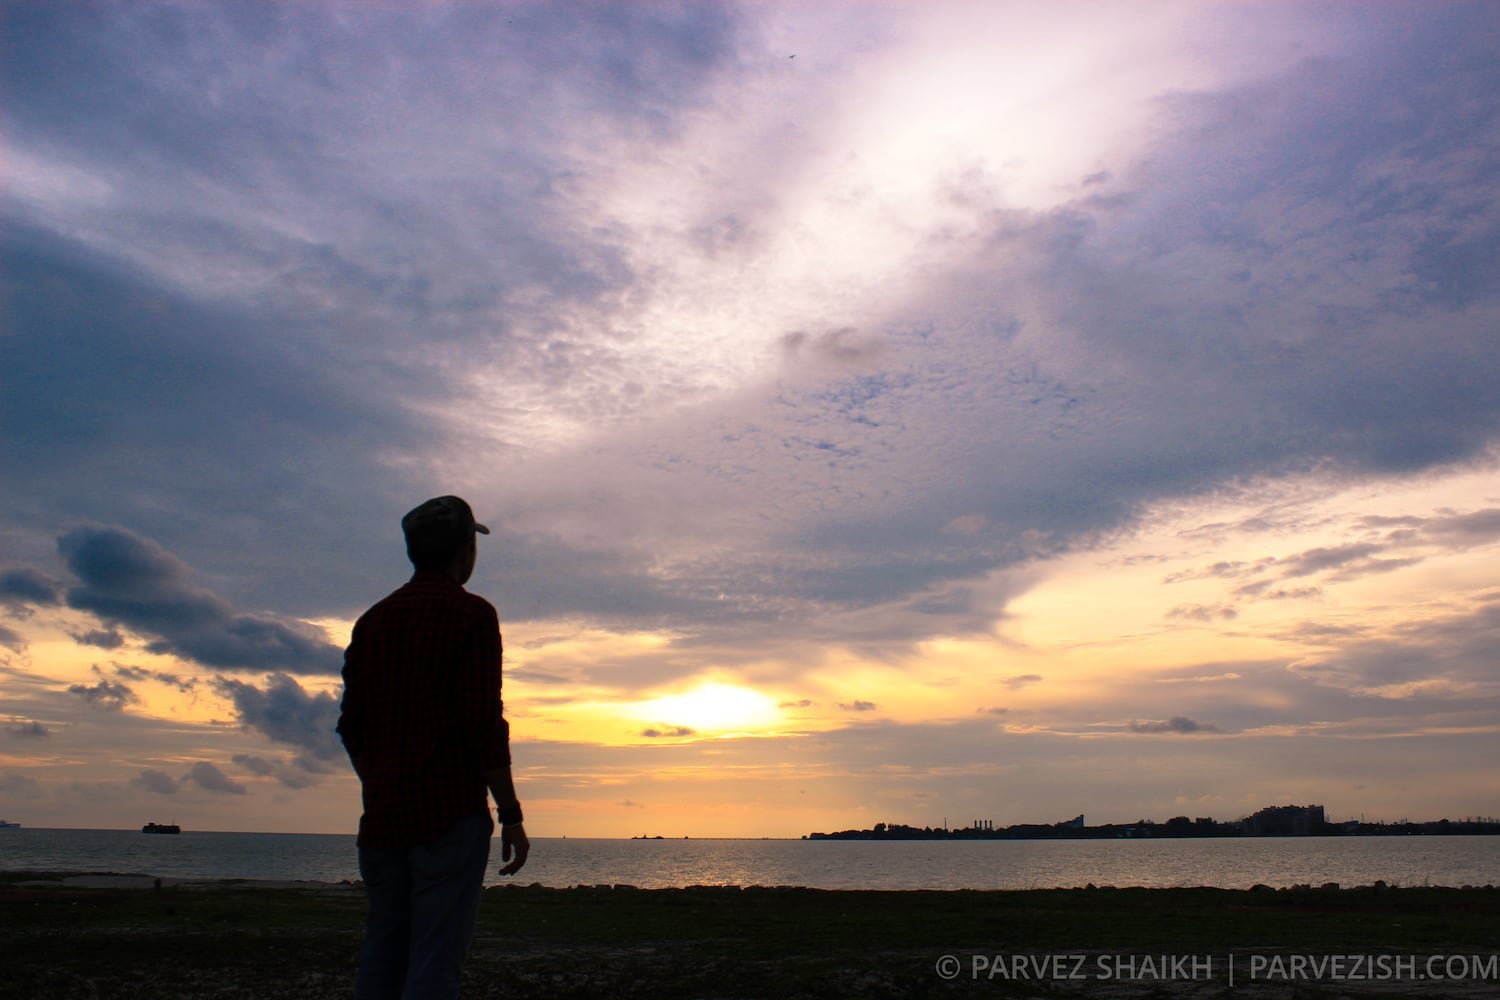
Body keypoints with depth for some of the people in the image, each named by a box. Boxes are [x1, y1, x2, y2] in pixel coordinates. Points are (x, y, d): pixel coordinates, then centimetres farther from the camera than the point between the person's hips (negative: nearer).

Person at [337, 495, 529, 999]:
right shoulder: (471, 614, -8)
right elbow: (484, 723, -15)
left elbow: (352, 727, 14)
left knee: (381, 959, 12)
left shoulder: (373, 620, 12)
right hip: (451, 811, -6)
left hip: (384, 818, 7)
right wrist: (511, 815, -9)